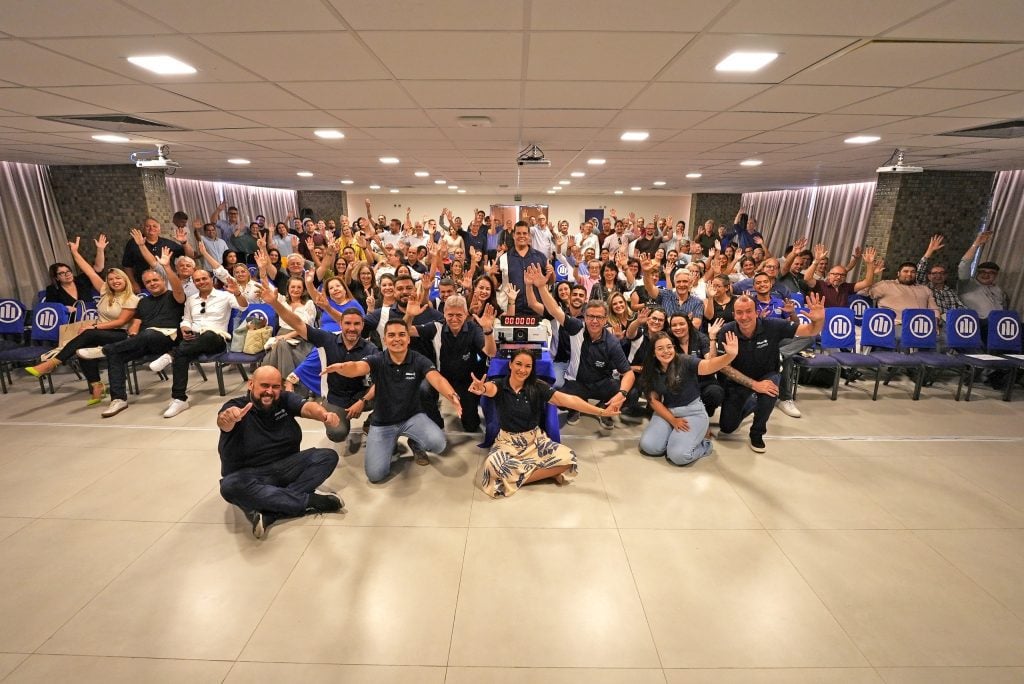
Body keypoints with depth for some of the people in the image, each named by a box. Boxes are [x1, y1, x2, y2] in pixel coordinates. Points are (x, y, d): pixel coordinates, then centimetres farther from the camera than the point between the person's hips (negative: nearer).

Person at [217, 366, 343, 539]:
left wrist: (325, 415, -45)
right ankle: (310, 501, -28)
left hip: (287, 466, 3)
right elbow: (224, 423, -33)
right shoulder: (235, 406, -10)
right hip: (250, 475, -3)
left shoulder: (285, 400, -1)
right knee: (230, 486, -35)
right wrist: (227, 418, -59)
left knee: (328, 456, -17)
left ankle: (268, 513, -28)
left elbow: (308, 408, -21)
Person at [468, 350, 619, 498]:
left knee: (568, 458, -23)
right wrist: (482, 389, -64)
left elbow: (567, 399, -16)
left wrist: (601, 411, -24)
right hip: (508, 441, -1)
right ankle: (548, 472, -15)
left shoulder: (538, 386, -7)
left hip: (535, 440, 2)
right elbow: (489, 388, -37)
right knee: (492, 467, -33)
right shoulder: (499, 385, -12)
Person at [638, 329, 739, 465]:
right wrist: (673, 421, -11)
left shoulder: (685, 361, -13)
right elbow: (654, 400, -1)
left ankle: (703, 441, 8)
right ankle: (674, 435, 12)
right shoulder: (651, 371, -2)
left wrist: (730, 355, -51)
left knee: (678, 455, -23)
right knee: (648, 446, -16)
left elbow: (708, 366, -32)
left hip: (693, 411, -4)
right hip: (667, 411, 4)